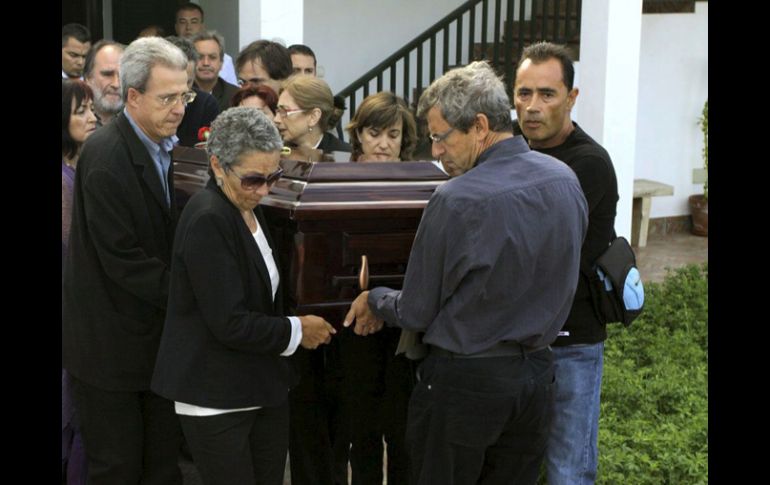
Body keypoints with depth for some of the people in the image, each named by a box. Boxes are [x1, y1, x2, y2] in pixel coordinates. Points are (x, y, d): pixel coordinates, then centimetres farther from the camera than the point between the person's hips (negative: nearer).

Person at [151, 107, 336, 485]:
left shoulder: (249, 210, 9)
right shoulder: (207, 220, -19)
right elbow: (229, 323, -22)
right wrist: (298, 330, -10)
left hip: (264, 388, 9)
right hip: (217, 398, -8)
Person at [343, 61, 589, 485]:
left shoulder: (455, 201, -21)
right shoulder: (565, 180, -1)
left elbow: (415, 313, -12)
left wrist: (373, 300, 7)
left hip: (464, 380, -6)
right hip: (537, 376, 6)